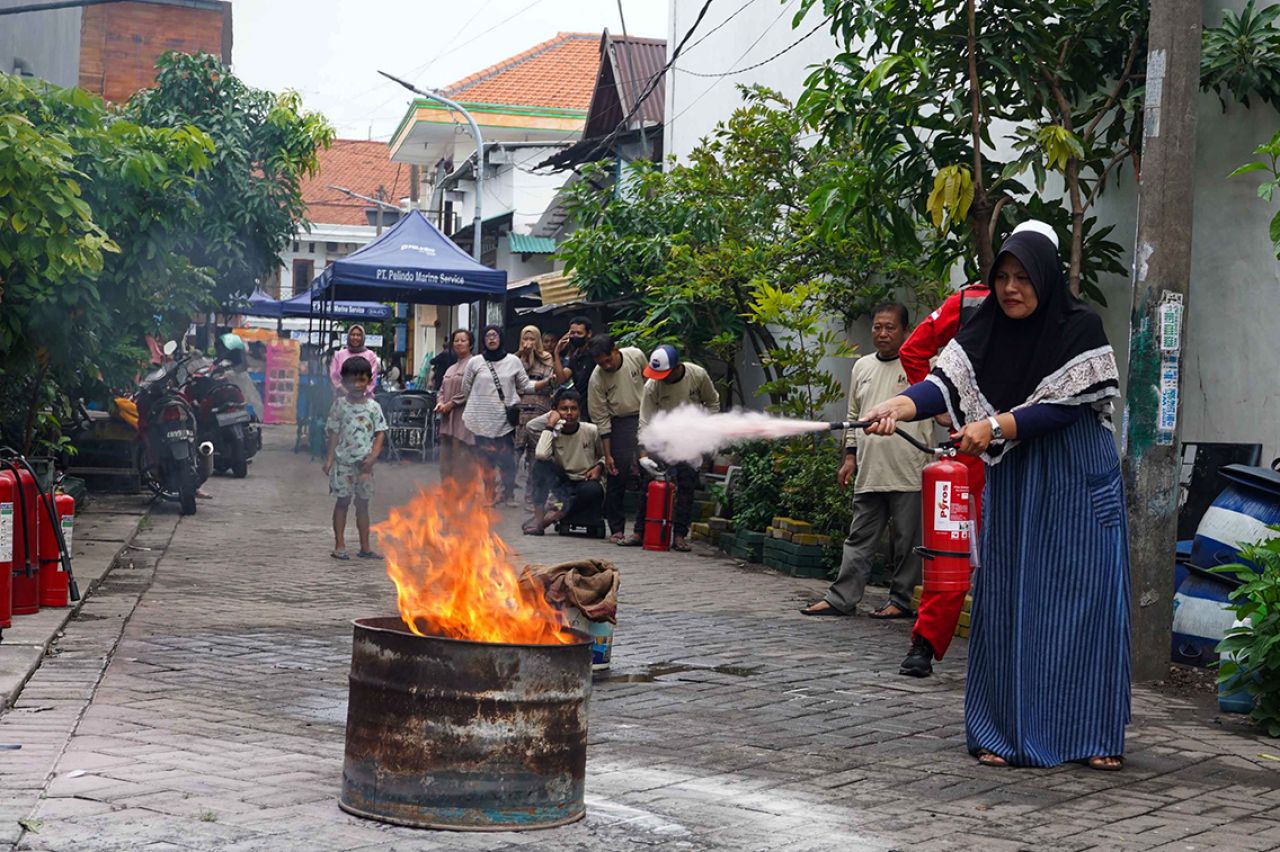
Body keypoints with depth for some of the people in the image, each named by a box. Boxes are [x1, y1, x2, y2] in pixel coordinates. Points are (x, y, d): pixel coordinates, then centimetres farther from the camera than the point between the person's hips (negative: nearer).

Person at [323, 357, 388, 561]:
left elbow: (380, 433, 2)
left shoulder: (373, 407, 2)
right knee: (342, 501, 1)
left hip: (364, 462, 2)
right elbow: (334, 433, -1)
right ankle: (339, 545, 5)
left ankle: (365, 547, 14)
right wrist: (329, 458, -6)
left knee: (363, 504, 9)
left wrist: (373, 456, -10)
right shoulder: (340, 405, -2)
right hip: (343, 460, -2)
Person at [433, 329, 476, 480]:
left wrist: (452, 403, -11)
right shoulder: (450, 369, 21)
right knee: (446, 459, 8)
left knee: (462, 458, -9)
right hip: (448, 418, 8)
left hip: (463, 417, -8)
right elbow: (442, 389, 20)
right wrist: (440, 402, -1)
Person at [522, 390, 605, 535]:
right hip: (561, 486, 1)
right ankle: (539, 516, -29)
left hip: (585, 484, -1)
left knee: (593, 490, -38)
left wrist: (599, 467, -11)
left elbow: (604, 456, 12)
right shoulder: (553, 434, -5)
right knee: (541, 463, -26)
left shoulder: (592, 431, -4)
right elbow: (541, 454, -27)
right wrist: (550, 425, -19)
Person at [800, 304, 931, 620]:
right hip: (868, 472, 5)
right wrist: (850, 456, 15)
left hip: (908, 473, -5)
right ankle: (842, 598, 8)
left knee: (906, 540, 3)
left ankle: (900, 600, 11)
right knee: (859, 538, 7)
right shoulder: (862, 367, 16)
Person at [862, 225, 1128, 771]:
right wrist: (897, 407, -31)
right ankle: (1005, 732, 8)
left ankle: (1094, 735, 8)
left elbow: (1064, 406, -15)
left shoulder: (1080, 327, -8)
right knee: (1008, 605, 2)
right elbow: (946, 382, -12)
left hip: (1078, 486, -3)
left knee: (1083, 603, -1)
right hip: (1012, 486, 3)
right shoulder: (985, 332, 2)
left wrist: (996, 426, -24)